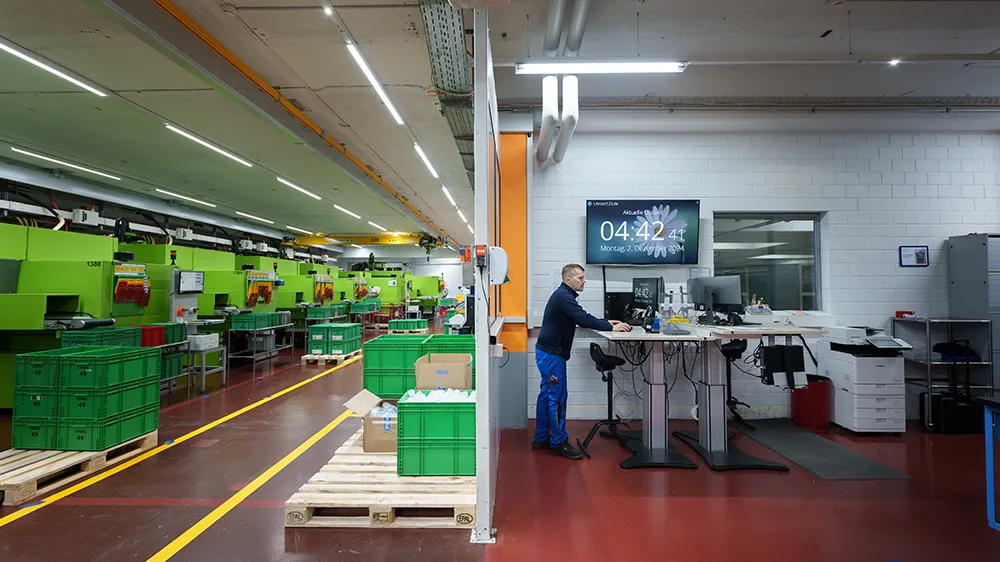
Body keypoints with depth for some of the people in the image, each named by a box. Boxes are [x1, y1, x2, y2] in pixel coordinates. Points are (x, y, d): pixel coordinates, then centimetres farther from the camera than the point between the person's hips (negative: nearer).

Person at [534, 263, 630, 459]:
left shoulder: (564, 295, 16)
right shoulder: (563, 296, -17)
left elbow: (581, 320, 18)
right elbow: (583, 318, -24)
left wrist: (606, 323, 8)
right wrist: (611, 328, -20)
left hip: (548, 352, 11)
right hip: (551, 354, -11)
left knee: (547, 394, 14)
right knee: (557, 397, -4)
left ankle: (541, 438, 23)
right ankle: (559, 442, 5)